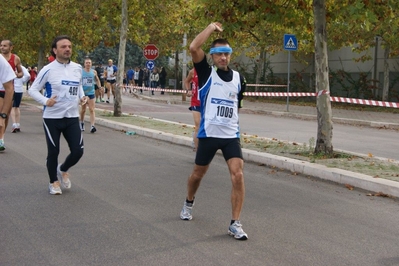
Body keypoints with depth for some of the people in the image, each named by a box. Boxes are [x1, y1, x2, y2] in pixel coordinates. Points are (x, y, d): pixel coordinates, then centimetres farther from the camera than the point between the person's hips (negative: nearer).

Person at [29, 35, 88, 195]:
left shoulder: (77, 68, 4)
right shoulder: (48, 70, -10)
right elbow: (32, 90, -6)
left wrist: (82, 97, 2)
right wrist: (45, 101, -21)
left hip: (72, 117, 4)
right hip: (52, 118, -4)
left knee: (78, 151, 0)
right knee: (53, 152, 4)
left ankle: (63, 170, 30)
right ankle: (54, 182, 25)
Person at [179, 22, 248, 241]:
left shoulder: (238, 78, 6)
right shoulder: (207, 73, -4)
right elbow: (193, 48, -19)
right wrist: (212, 27, -11)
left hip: (231, 135, 2)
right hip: (208, 134, -2)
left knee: (238, 175, -14)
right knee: (198, 174, 15)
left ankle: (235, 224, -7)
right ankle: (189, 204, 45)